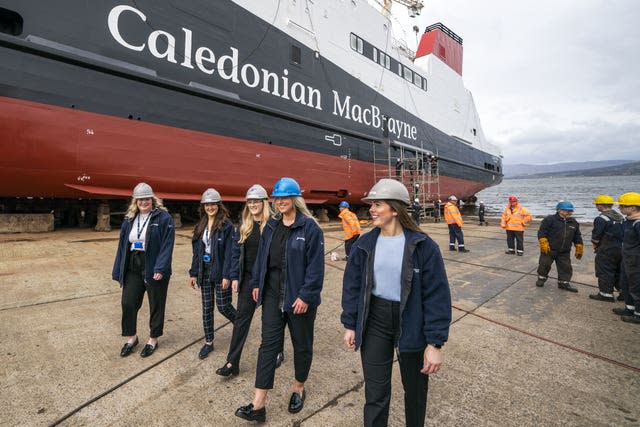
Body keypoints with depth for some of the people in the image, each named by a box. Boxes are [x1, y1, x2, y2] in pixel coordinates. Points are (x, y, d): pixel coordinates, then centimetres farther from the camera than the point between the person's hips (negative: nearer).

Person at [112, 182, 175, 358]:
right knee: (128, 304, 8)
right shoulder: (129, 219, 9)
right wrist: (119, 271, 8)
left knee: (156, 305, 9)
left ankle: (153, 340, 28)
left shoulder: (164, 218, -9)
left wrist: (160, 268, -22)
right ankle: (131, 337, 32)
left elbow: (167, 245, -15)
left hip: (154, 269, -5)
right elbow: (122, 245, 11)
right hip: (133, 269, 5)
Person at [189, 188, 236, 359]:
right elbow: (196, 251, 11)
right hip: (204, 272, 6)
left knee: (223, 306, 1)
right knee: (206, 308, 11)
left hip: (220, 272, -5)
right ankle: (208, 342, 26)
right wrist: (193, 273, 8)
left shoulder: (226, 225, -10)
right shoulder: (200, 226, 8)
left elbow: (229, 253, -14)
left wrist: (227, 276, -17)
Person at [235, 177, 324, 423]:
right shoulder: (271, 226, 6)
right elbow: (261, 257, 13)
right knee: (268, 344, 6)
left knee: (302, 344, 15)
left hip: (299, 297, -4)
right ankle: (258, 405, 14)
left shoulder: (309, 227, -13)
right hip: (272, 294, 5)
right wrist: (256, 283, 8)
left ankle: (299, 388, 39)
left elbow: (316, 265, -16)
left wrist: (306, 296, -19)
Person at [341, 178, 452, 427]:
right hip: (374, 323, 2)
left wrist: (435, 343, -14)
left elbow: (437, 295, -13)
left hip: (410, 326, -1)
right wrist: (350, 324, 4)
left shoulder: (423, 246, -15)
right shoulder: (365, 244, -4)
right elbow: (352, 286, 4)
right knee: (375, 393, 9)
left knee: (415, 388, 21)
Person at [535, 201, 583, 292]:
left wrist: (579, 249, 16)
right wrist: (544, 244, -19)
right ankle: (541, 278, 23)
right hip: (549, 249, -5)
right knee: (544, 265, 3)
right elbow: (542, 232, -12)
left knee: (566, 267, 8)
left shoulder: (574, 223, 10)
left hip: (565, 252, 5)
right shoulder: (550, 219, -9)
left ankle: (564, 283, 20)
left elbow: (577, 237, 18)